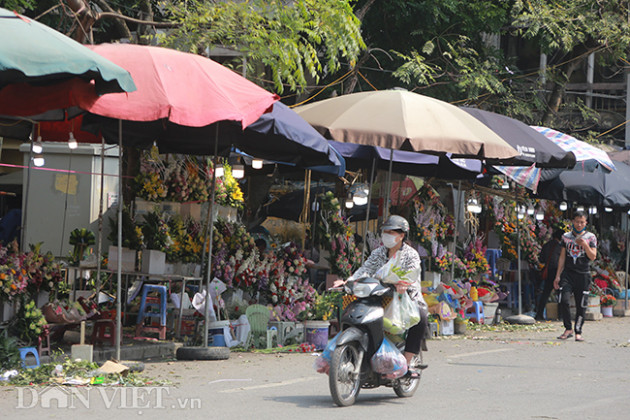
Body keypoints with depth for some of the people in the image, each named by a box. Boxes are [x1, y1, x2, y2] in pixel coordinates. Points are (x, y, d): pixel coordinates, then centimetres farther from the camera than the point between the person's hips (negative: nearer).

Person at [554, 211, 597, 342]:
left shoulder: (590, 237, 6)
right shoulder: (566, 237, 12)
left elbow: (593, 257, -2)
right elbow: (562, 257, 14)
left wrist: (585, 245, -18)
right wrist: (558, 276, 9)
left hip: (583, 275, -1)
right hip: (568, 273, 1)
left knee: (580, 305, -1)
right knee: (564, 300, -16)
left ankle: (578, 332, 9)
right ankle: (568, 329, -2)